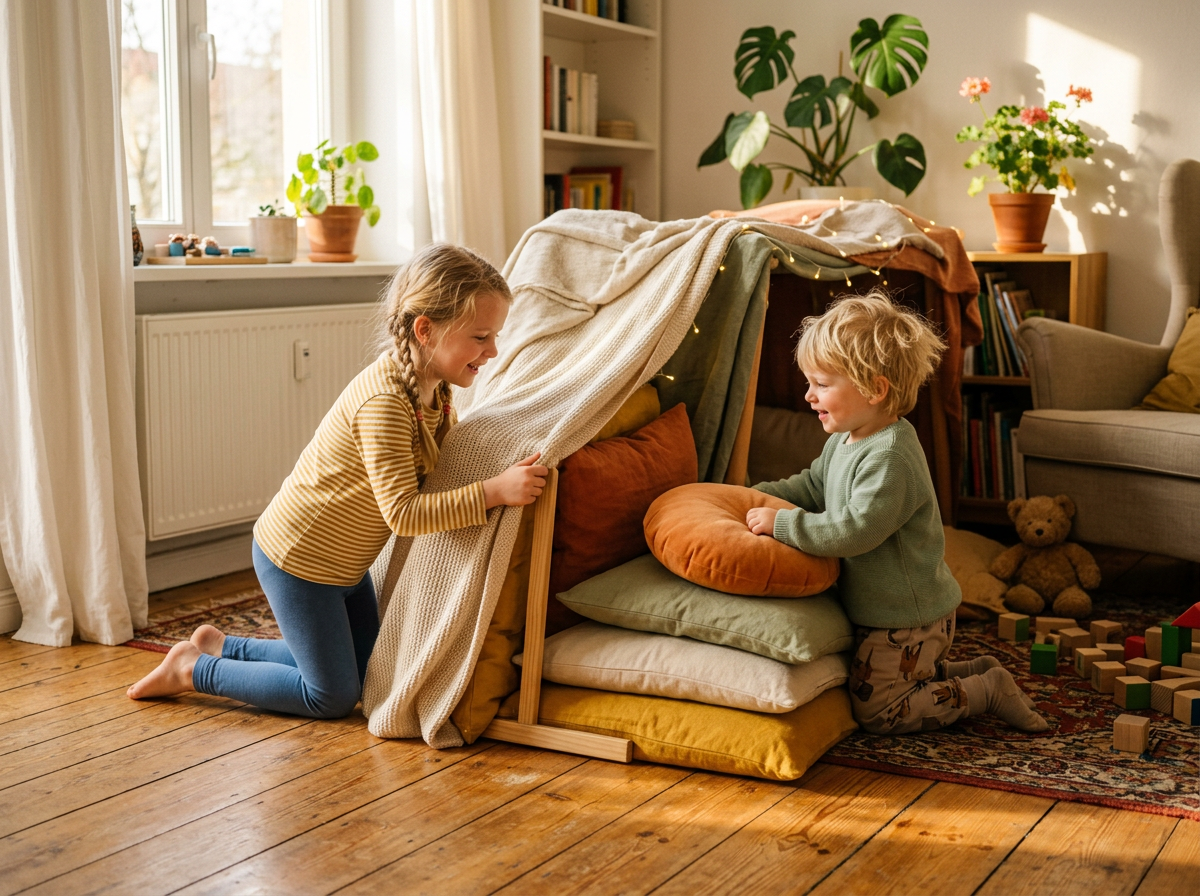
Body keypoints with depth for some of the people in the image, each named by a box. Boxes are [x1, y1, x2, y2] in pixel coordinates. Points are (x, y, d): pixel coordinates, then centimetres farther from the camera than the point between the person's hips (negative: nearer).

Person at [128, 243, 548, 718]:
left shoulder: (433, 389, -3)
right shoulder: (383, 400, -32)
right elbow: (402, 512, -35)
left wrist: (511, 462, -5)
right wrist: (493, 491, -40)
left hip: (344, 562, 10)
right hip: (297, 559, -9)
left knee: (363, 676, 19)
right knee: (332, 697, 2)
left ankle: (222, 645, 29)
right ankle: (194, 669, 15)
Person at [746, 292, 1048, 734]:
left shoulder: (889, 458, -29)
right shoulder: (843, 441, 3)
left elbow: (855, 530, -37)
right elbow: (811, 487, 17)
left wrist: (780, 523, -31)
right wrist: (755, 495, 2)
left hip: (903, 619, -10)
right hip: (890, 610, 10)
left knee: (875, 711, -1)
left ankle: (989, 692, 7)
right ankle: (976, 673, 27)